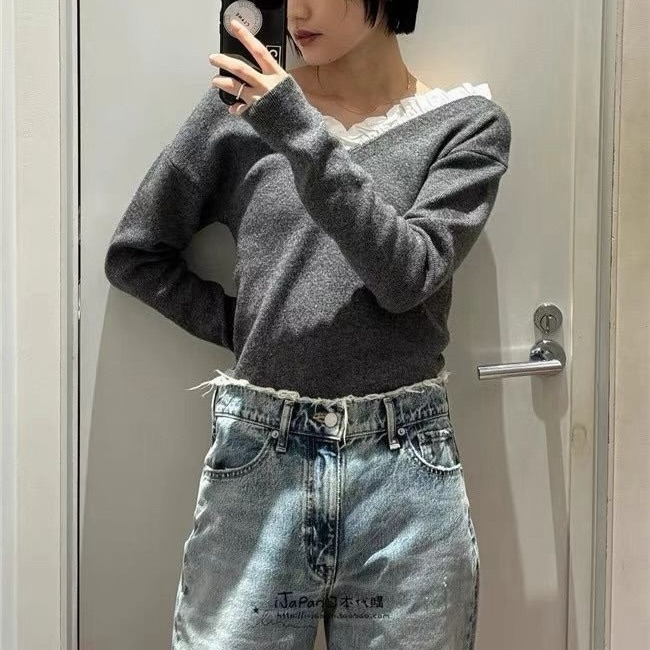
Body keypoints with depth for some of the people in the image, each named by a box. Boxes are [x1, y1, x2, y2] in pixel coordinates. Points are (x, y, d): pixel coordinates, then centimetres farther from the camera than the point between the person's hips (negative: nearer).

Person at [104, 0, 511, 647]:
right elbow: (133, 255, 12)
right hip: (256, 467, 1)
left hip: (405, 473, 0)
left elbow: (408, 275, -12)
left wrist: (300, 132, -17)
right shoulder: (243, 99, 5)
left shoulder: (468, 123, 3)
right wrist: (241, 325, 2)